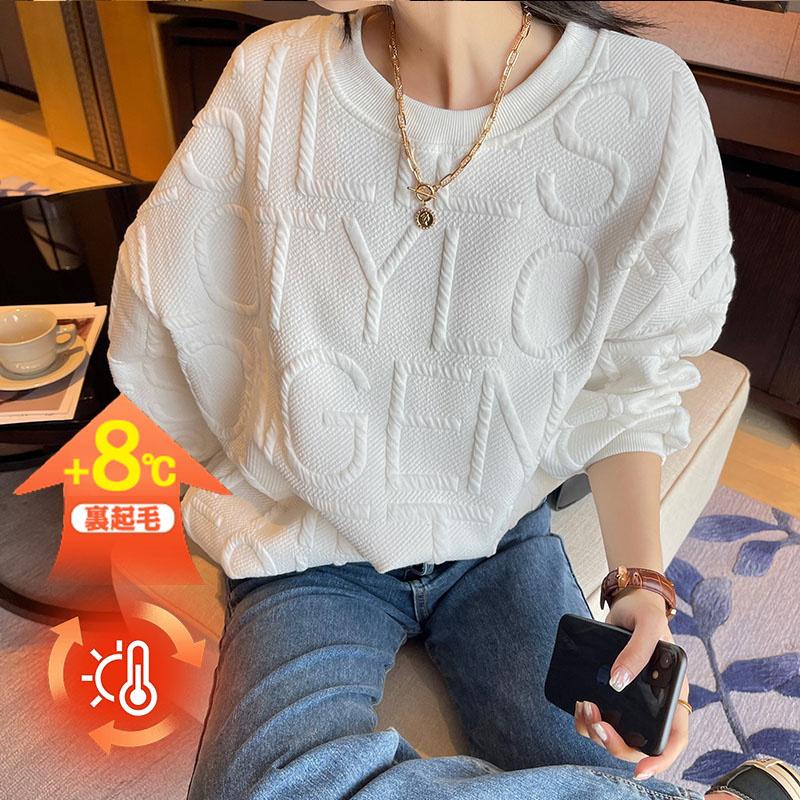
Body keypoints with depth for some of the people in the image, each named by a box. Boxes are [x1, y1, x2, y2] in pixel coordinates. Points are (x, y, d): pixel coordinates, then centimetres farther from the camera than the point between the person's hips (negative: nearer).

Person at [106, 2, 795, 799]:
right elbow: (151, 316, 2)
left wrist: (640, 581, -14)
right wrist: (266, 486, 9)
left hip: (503, 536, 0)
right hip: (313, 546, 1)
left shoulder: (647, 103, -12)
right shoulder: (275, 74, -9)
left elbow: (626, 385, -2)